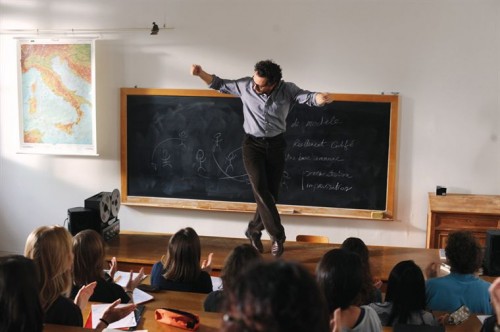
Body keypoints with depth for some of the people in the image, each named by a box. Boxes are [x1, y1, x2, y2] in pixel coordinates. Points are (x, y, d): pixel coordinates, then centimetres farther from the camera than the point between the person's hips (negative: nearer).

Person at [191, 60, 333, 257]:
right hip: (252, 144, -1)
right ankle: (277, 235, -10)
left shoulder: (287, 90, -11)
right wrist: (200, 73, -10)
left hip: (276, 145, 1)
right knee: (260, 190, -16)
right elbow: (219, 84, 4)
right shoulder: (245, 85, -9)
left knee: (271, 194, 5)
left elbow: (309, 98, -25)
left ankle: (254, 230, 25)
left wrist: (322, 98, -48)